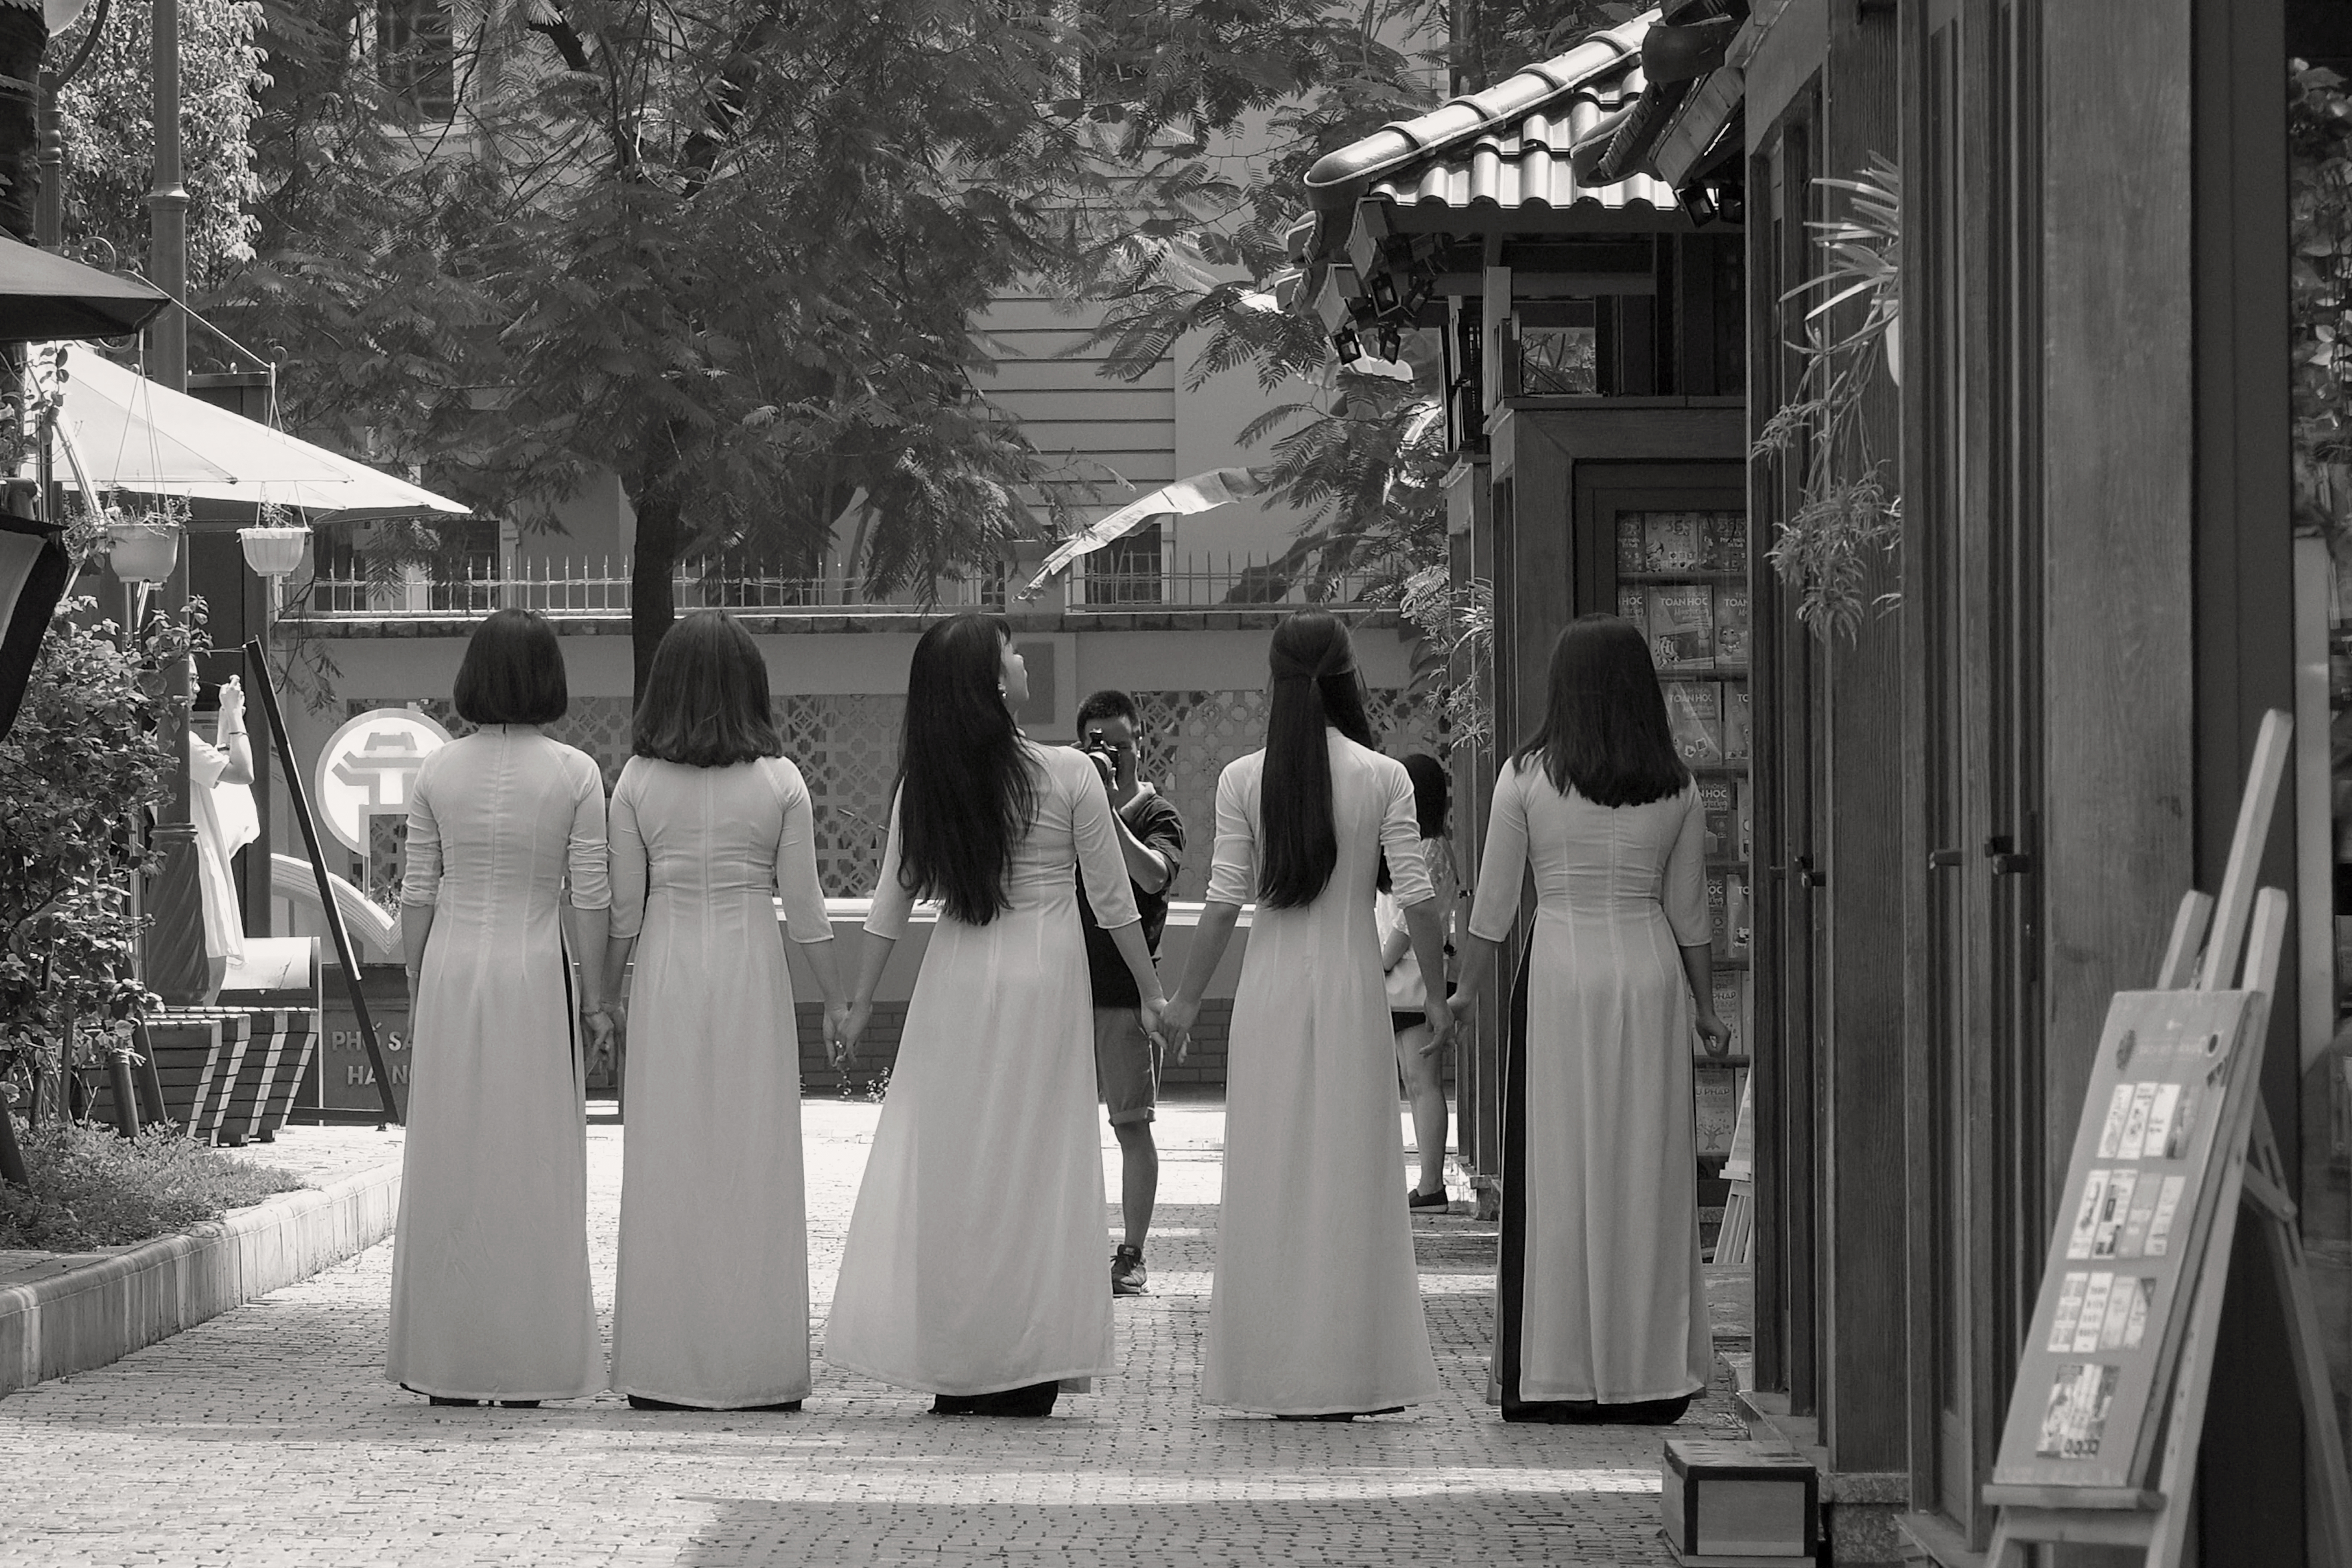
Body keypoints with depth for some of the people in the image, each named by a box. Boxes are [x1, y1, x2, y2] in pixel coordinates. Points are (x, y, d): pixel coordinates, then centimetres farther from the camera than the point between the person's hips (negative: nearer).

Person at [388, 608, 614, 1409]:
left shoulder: (437, 772, 0)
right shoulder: (574, 775, -5)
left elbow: (417, 894, 3)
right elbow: (590, 897, -5)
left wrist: (416, 993, 12)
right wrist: (594, 995, 4)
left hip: (451, 973, 2)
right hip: (536, 978, -2)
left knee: (448, 1164, 7)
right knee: (533, 1165, 4)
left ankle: (446, 1367, 10)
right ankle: (526, 1365, 4)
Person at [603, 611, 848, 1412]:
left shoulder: (638, 782, -3)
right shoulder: (780, 782, -4)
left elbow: (623, 909, 1)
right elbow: (804, 908, -1)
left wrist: (604, 997, 13)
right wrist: (837, 999, 10)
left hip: (666, 975, 1)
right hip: (751, 968, -1)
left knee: (666, 1164, 5)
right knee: (754, 1164, 5)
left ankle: (663, 1370, 7)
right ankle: (757, 1367, 6)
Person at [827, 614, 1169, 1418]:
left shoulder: (925, 783, -1)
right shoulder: (1068, 775, -9)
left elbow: (890, 905, 4)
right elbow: (1114, 901, -3)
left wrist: (860, 1004, 15)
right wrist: (1151, 992, 8)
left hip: (953, 986, 2)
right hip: (1045, 984, -2)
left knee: (946, 1163, 6)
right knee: (1036, 1167, 4)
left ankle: (954, 1376, 6)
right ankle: (1025, 1372, 5)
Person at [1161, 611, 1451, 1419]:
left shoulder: (1243, 779, -4)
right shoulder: (1384, 777, -4)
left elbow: (1224, 899, -3)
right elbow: (1416, 895, -4)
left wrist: (1188, 997, 6)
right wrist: (1434, 989, 8)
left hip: (1270, 990, 1)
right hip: (1353, 988, -1)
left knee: (1270, 1177, 7)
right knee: (1353, 1173, 5)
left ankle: (1276, 1374, 9)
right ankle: (1352, 1373, 6)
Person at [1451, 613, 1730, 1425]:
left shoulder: (1526, 778, -4)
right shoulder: (1676, 788, 3)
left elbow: (1492, 907, -1)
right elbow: (1690, 912, 8)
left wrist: (1465, 994, 10)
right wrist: (1705, 1009, 18)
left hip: (1560, 972, -2)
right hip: (1650, 974, 2)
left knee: (1556, 1174, 3)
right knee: (1648, 1174, 7)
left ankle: (1554, 1374, 3)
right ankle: (1647, 1375, 9)